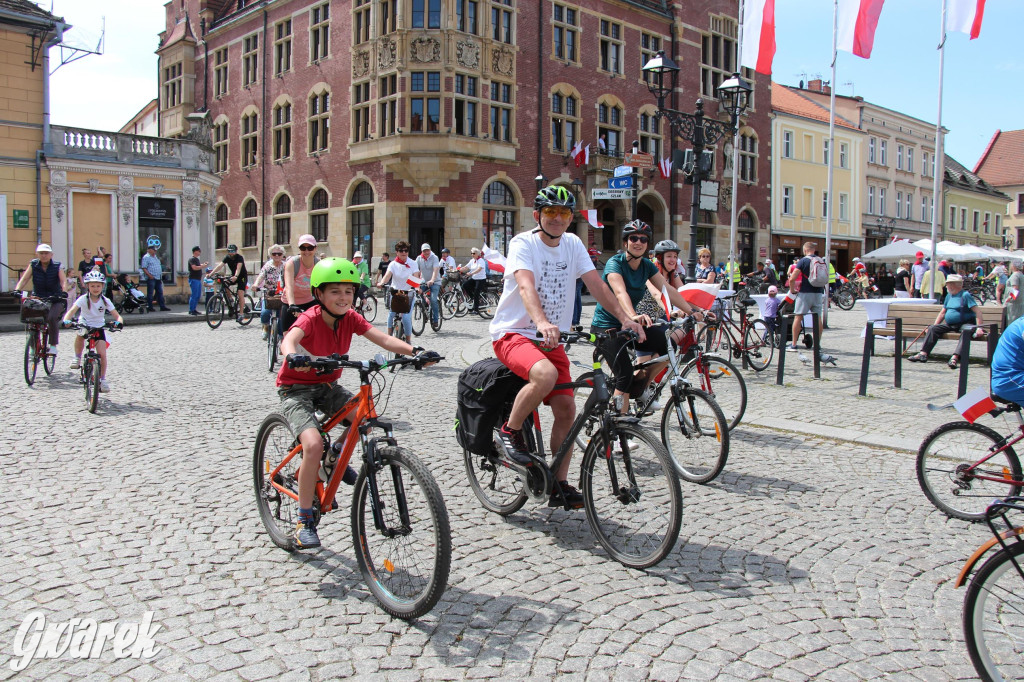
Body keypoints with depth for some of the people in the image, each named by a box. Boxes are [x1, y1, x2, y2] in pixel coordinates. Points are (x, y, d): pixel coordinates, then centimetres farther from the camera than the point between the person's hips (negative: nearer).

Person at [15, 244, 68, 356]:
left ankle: (53, 346, -14)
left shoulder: (57, 266, -5)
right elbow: (24, 279, -9)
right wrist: (17, 290, -27)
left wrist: (64, 292, -38)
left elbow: (63, 281, -19)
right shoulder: (33, 265, 0)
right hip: (38, 298, 3)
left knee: (52, 318, -28)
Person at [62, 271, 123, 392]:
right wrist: (66, 320, -44)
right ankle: (77, 358, -11)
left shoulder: (105, 301, -8)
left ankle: (102, 379, 3)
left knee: (102, 354, -11)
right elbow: (72, 310, -24)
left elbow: (117, 315, -13)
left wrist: (118, 322, -36)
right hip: (85, 325, -1)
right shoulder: (83, 299, -12)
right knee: (81, 333, -37)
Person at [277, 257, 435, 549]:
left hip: (327, 386, 6)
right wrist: (294, 356, -65)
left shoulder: (350, 318, -6)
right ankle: (304, 521, -10)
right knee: (313, 444, -25)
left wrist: (415, 352, -35)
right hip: (296, 389, -6)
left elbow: (384, 339, -18)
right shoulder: (311, 319, -21)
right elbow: (289, 339, -41)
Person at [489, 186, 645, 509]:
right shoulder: (523, 243, -11)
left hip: (551, 338, 6)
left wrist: (625, 318, -12)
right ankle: (510, 431, -9)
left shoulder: (572, 243, 7)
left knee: (566, 409, -2)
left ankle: (560, 487, 10)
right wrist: (542, 322, -47)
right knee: (546, 374, -36)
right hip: (513, 333, -6)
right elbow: (526, 287, -29)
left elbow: (596, 284, 1)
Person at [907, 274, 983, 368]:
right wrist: (934, 325, 12)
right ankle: (923, 354, -20)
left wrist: (979, 328, -25)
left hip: (965, 323, -7)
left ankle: (955, 357, -53)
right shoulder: (949, 296, 14)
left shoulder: (965, 295, -8)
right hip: (949, 324, 7)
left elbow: (977, 311, -15)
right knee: (932, 329, -11)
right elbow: (942, 313, 21)